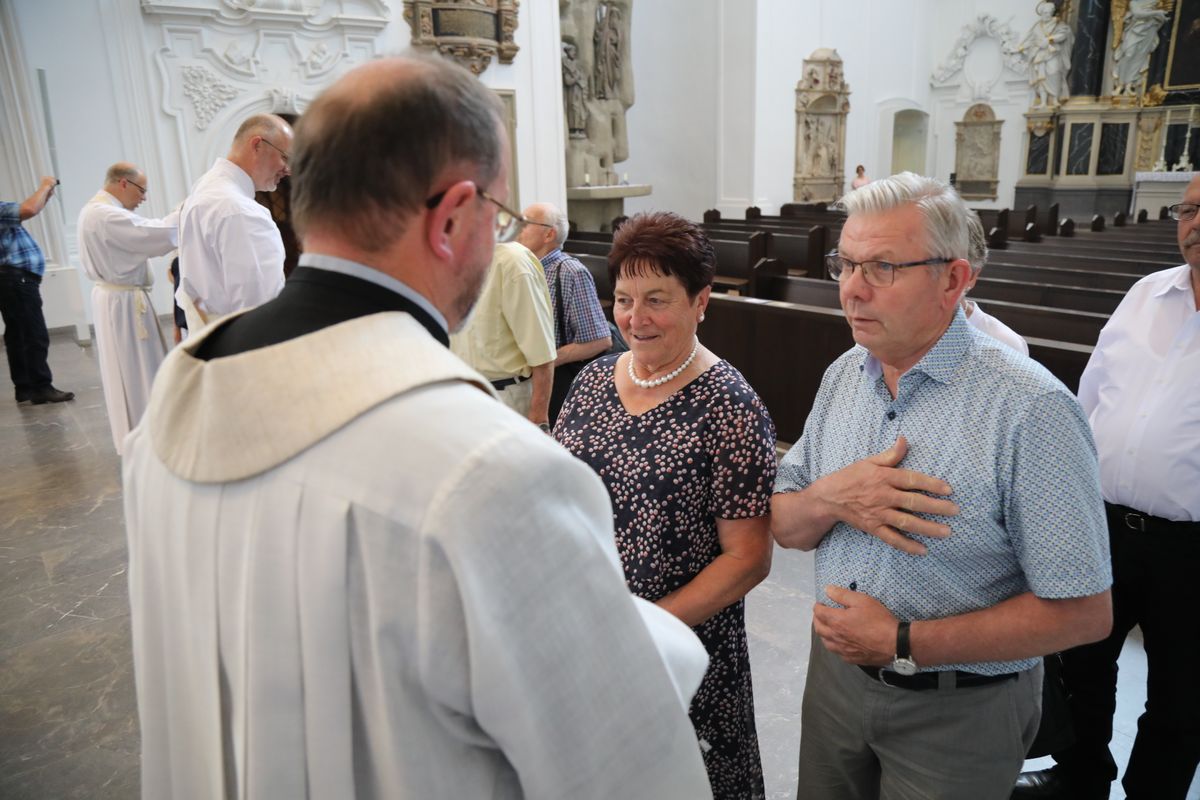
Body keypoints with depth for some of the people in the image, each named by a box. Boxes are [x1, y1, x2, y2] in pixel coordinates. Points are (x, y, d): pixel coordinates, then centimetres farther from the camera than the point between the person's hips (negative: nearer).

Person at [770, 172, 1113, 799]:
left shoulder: (1028, 409, -22)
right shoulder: (843, 375, -3)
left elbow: (1082, 611, -20)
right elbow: (783, 526, 1)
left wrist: (903, 644, -22)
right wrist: (833, 498, -21)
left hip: (957, 716, -5)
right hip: (835, 671, 5)